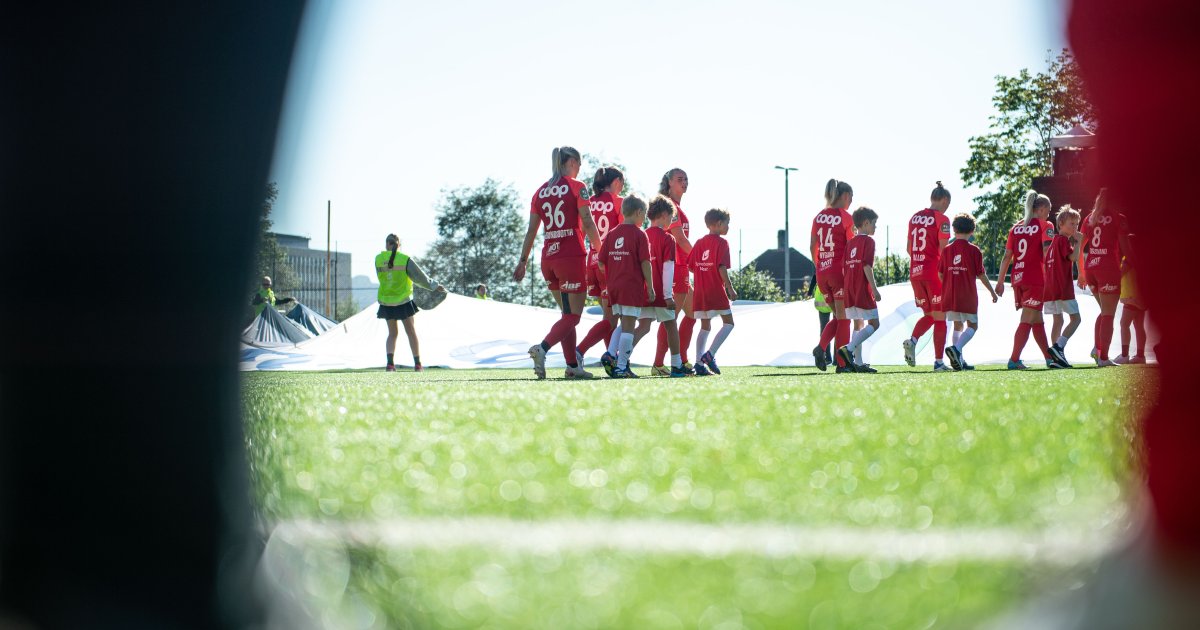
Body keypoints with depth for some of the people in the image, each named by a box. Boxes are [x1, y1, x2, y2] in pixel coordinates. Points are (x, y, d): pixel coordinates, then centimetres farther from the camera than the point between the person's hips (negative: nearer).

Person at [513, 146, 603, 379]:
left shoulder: (540, 191, 12)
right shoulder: (576, 187, -3)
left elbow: (531, 231, 11)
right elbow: (588, 223, -10)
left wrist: (523, 262, 14)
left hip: (548, 258, 6)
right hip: (572, 256, -6)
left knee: (567, 313, 15)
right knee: (573, 315, -3)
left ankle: (572, 366, 10)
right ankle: (542, 348, -25)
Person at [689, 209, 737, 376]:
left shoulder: (699, 243, 12)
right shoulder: (721, 243, -7)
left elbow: (690, 265, 10)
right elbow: (722, 268, -15)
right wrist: (730, 288, -12)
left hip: (700, 292, 7)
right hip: (716, 291, -7)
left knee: (705, 326, 11)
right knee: (728, 323, 2)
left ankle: (699, 363, 3)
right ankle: (709, 354, -13)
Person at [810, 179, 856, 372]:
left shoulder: (818, 217, 9)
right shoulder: (845, 218, -8)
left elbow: (812, 247, 12)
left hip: (822, 271, 6)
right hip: (840, 270, -6)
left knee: (838, 316, 17)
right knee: (843, 318, 2)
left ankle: (820, 347, -5)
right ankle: (842, 363, 1)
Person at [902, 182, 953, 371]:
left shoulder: (914, 218, 11)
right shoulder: (941, 219, -8)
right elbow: (944, 250, -13)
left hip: (915, 272, 6)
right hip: (934, 273, -6)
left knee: (929, 315, 18)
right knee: (940, 317, 2)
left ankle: (912, 340, -9)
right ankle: (938, 362, -1)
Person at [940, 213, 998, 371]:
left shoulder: (946, 250, 4)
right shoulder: (974, 250, -5)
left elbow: (940, 274, 7)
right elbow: (981, 275, -3)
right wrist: (992, 292, 10)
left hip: (949, 295, 4)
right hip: (968, 296, -4)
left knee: (958, 325, 15)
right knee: (972, 326, 3)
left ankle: (959, 360, 10)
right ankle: (955, 348, -23)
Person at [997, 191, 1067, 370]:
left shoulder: (1016, 227, 14)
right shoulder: (1045, 226, -2)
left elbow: (1007, 256, 11)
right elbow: (1047, 253, -14)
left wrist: (1000, 281, 11)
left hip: (1018, 279, 6)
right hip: (1035, 279, -6)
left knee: (1037, 320, 14)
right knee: (1027, 320, -5)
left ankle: (1049, 358, 20)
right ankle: (1014, 360, -11)